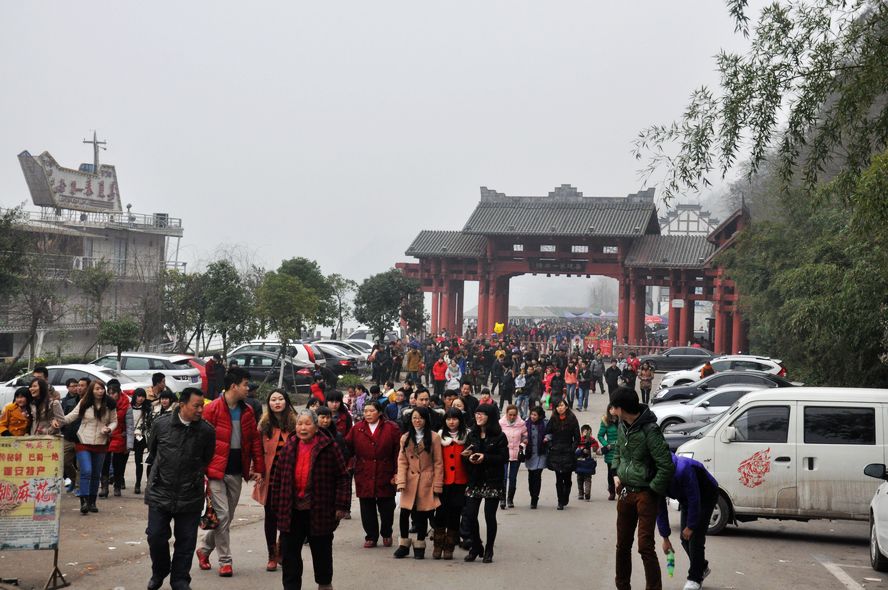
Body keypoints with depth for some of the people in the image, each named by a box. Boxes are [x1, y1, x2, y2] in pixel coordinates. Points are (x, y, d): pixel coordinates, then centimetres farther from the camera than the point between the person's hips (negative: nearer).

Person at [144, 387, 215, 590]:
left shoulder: (206, 431, -7)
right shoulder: (162, 423, -5)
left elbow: (208, 460, 9)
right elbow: (152, 449, 13)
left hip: (190, 496, 0)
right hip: (160, 492, 0)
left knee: (186, 541, 5)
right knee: (156, 536, 4)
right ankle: (159, 572, 29)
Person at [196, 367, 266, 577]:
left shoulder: (247, 411, 8)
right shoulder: (213, 409, -10)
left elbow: (255, 441, 10)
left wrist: (258, 469, 6)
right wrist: (202, 470, -13)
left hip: (236, 472, 6)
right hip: (216, 471, -6)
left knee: (228, 517, 11)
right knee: (222, 515, -6)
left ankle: (204, 549, 30)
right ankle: (225, 561, 4)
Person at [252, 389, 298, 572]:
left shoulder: (294, 423, 2)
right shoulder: (264, 424, 3)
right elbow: (258, 450, 2)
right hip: (269, 475, 1)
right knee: (270, 515, 6)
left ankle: (282, 552, 17)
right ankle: (272, 556, 13)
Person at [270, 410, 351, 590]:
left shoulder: (328, 447, -8)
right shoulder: (289, 448, 4)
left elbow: (342, 477, -7)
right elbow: (278, 478, 10)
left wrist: (341, 506, -10)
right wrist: (277, 506, 8)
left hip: (319, 512, -3)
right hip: (291, 512, 3)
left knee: (322, 552, 14)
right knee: (289, 554, 4)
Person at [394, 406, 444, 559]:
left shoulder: (434, 437, -2)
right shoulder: (405, 438, 9)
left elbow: (438, 463, -2)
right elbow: (402, 461, 4)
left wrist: (437, 485, -7)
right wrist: (401, 482, -7)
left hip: (426, 483, -2)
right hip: (409, 482, 2)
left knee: (422, 515, 4)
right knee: (404, 513, -2)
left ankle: (419, 546, 18)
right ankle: (404, 545, 15)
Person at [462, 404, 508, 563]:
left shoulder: (499, 436, -3)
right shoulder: (471, 435, 11)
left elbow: (504, 458, -8)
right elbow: (465, 456, 12)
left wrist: (485, 457, -18)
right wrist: (469, 458, -11)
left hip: (493, 482, -4)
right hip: (474, 481, 4)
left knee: (490, 516, 1)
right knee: (470, 515, -3)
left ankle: (489, 550, 14)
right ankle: (476, 547, 16)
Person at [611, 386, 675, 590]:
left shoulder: (649, 430, -21)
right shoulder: (622, 426, 5)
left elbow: (666, 466, -21)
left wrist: (653, 490, -15)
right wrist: (616, 473, 9)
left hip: (645, 494, -8)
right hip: (625, 492, 8)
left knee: (645, 546, -9)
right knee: (622, 544, 16)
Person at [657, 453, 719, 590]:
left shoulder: (683, 469, -40)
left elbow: (694, 499, -32)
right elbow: (660, 510, -8)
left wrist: (690, 526, -24)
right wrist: (665, 538, -6)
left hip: (706, 495, -7)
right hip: (686, 499, 7)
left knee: (695, 536, -14)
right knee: (685, 539, 5)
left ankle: (695, 579, -6)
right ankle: (702, 568, 28)